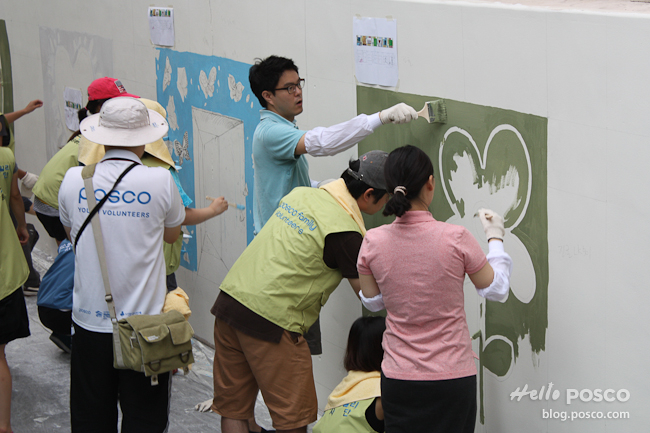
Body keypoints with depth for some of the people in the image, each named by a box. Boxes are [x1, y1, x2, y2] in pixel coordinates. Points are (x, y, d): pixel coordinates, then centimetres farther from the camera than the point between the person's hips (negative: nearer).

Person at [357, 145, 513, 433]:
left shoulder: (372, 242, -5)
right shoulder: (456, 238, -13)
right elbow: (497, 290, 3)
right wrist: (495, 238, 16)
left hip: (398, 377, 3)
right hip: (452, 377, -2)